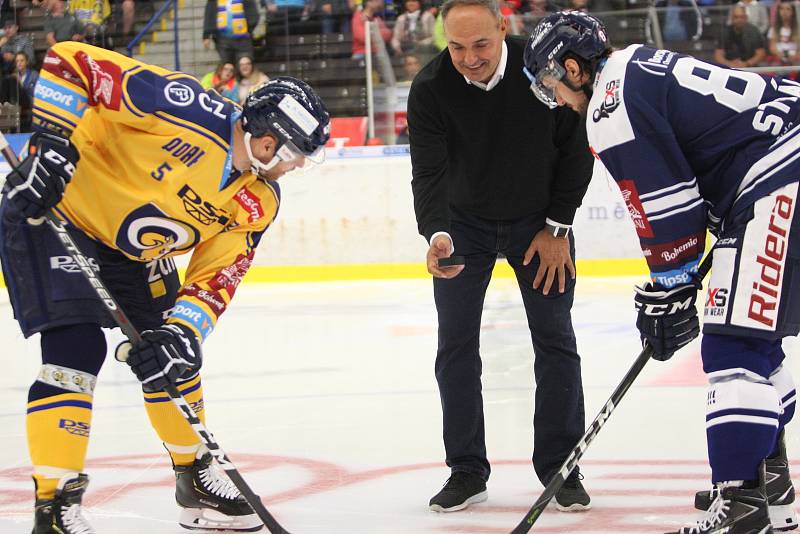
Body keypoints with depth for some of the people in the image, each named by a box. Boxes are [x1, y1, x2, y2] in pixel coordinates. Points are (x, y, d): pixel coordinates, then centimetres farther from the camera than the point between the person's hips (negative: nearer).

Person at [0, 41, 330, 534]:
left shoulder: (259, 202, -6)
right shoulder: (189, 110, -29)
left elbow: (217, 277, -6)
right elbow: (72, 62, -27)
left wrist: (181, 335, -22)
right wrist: (52, 143, -32)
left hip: (130, 247, 8)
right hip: (49, 210, -8)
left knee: (174, 353, 12)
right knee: (77, 348, -19)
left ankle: (196, 477, 32)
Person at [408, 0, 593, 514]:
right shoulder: (431, 87, -23)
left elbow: (576, 149, -12)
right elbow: (428, 172, -25)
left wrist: (557, 227, -10)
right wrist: (437, 234, -43)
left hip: (538, 220, 0)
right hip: (464, 222, 1)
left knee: (555, 340, 0)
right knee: (456, 345, -2)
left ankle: (560, 468, 11)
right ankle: (467, 471, 9)